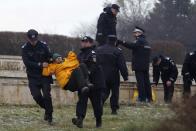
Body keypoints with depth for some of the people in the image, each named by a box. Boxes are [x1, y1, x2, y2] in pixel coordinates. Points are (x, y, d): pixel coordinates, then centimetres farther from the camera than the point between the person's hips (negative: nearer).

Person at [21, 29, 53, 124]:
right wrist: (40, 65, -25)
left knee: (46, 95, -11)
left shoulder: (43, 46, -4)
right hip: (33, 77, 1)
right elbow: (27, 62, -16)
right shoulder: (25, 49, -5)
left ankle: (49, 116, 0)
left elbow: (50, 57, 1)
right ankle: (47, 109, 17)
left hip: (44, 75, -1)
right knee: (36, 95, -10)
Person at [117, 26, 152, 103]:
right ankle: (149, 98, 13)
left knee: (140, 81, -8)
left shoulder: (139, 41, -10)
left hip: (139, 66, -9)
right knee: (146, 81, 10)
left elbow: (132, 46, -26)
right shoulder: (145, 42, 20)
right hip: (146, 66, 9)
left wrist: (121, 42, -26)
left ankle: (142, 98, -11)